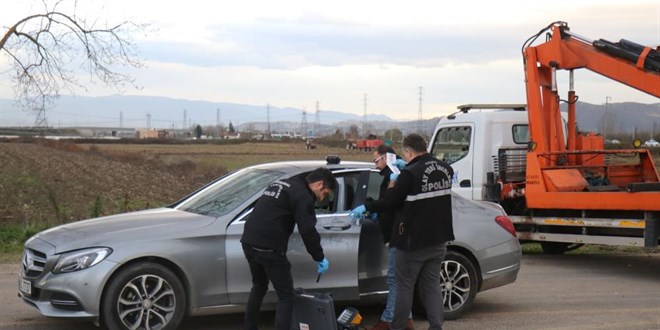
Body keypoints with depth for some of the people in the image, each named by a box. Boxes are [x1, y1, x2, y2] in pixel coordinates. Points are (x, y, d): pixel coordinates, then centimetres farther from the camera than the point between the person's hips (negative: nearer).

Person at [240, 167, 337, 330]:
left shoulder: (281, 184, 22)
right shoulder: (302, 195, -7)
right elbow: (307, 231, -13)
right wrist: (320, 257, -2)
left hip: (249, 242, 9)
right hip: (268, 248, -9)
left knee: (259, 286, 28)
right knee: (285, 295, 0)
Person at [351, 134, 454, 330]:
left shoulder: (410, 174, -19)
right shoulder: (445, 169, 3)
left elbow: (389, 202, -16)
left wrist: (366, 207, 1)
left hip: (413, 241, -6)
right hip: (438, 240, 6)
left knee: (404, 286, 6)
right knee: (432, 285, 12)